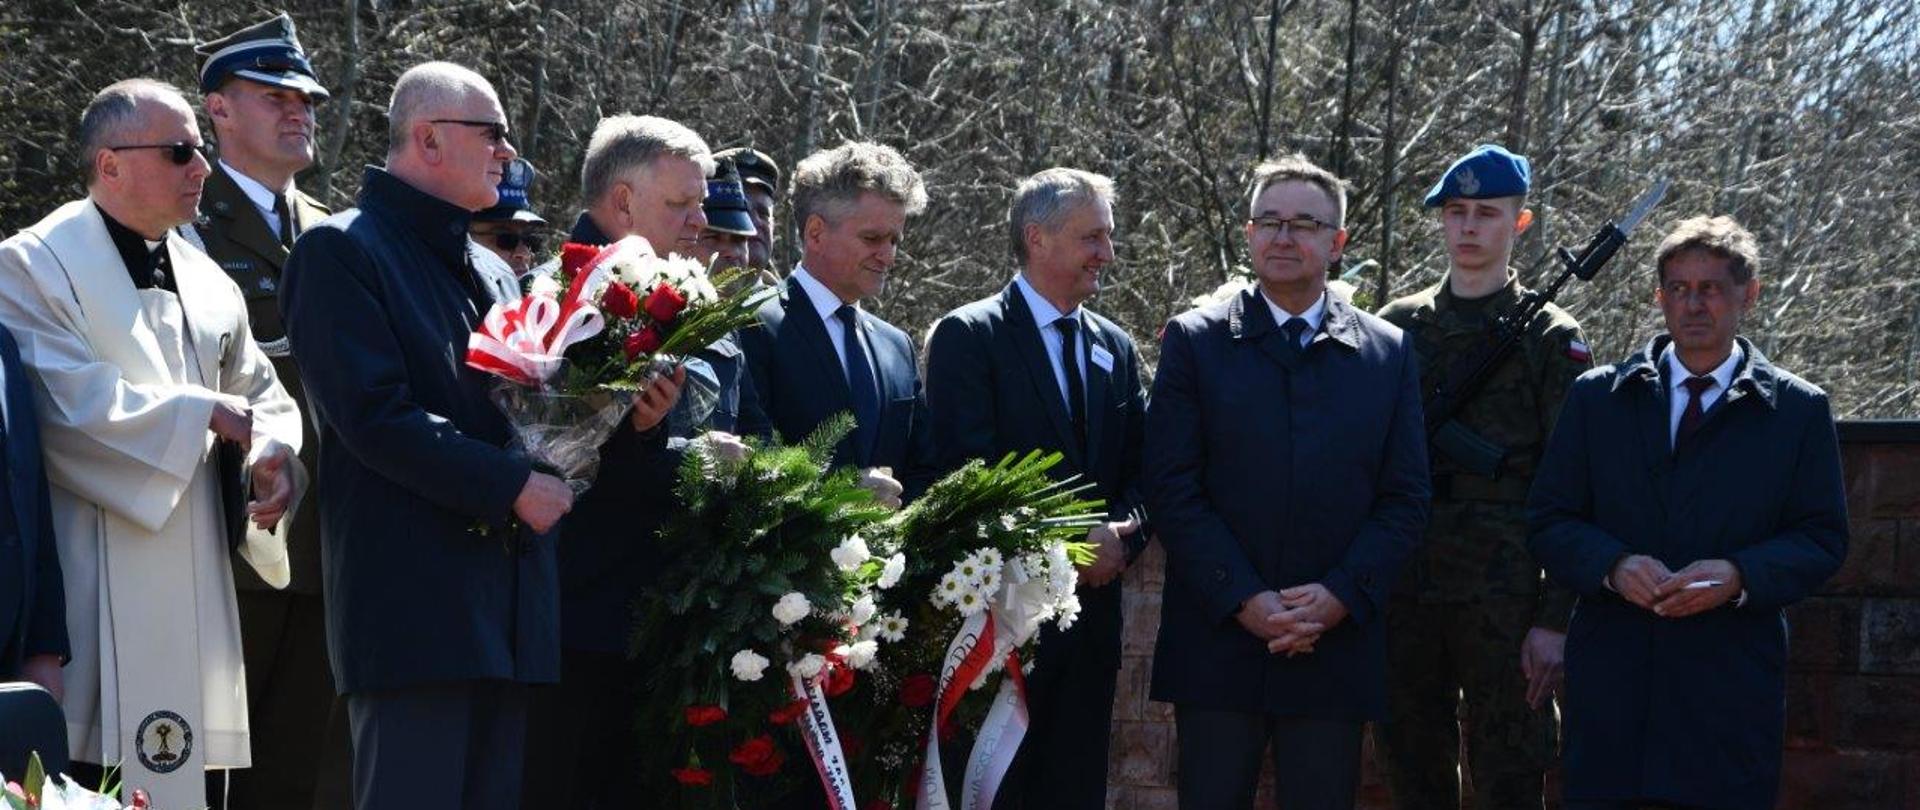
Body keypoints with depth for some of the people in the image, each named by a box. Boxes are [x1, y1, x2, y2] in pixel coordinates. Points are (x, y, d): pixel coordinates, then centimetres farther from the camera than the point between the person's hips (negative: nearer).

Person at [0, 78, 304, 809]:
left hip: (193, 581, 7)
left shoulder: (204, 280, 17)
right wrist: (205, 413, -14)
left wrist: (273, 453, -2)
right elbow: (68, 402, -18)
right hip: (96, 579, -7)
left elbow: (261, 392, 21)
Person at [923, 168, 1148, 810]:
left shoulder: (1115, 348, 15)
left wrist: (1123, 535, -8)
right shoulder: (968, 335, -5)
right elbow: (968, 469, -14)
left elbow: (1140, 469, 13)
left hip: (1090, 611, 6)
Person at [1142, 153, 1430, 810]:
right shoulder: (1194, 341, 5)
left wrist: (1339, 597, -9)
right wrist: (1244, 601, -12)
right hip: (1217, 645, -1)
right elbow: (1171, 486, -3)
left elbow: (1405, 499, 5)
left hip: (1337, 646, 1)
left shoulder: (1388, 353, 9)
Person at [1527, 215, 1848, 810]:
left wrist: (1739, 576, -15)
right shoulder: (1597, 397, 10)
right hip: (1611, 679, 1)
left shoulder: (1799, 410, 7)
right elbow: (1547, 521, 7)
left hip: (1733, 688, -1)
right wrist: (1614, 566, -13)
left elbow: (1822, 538, 4)